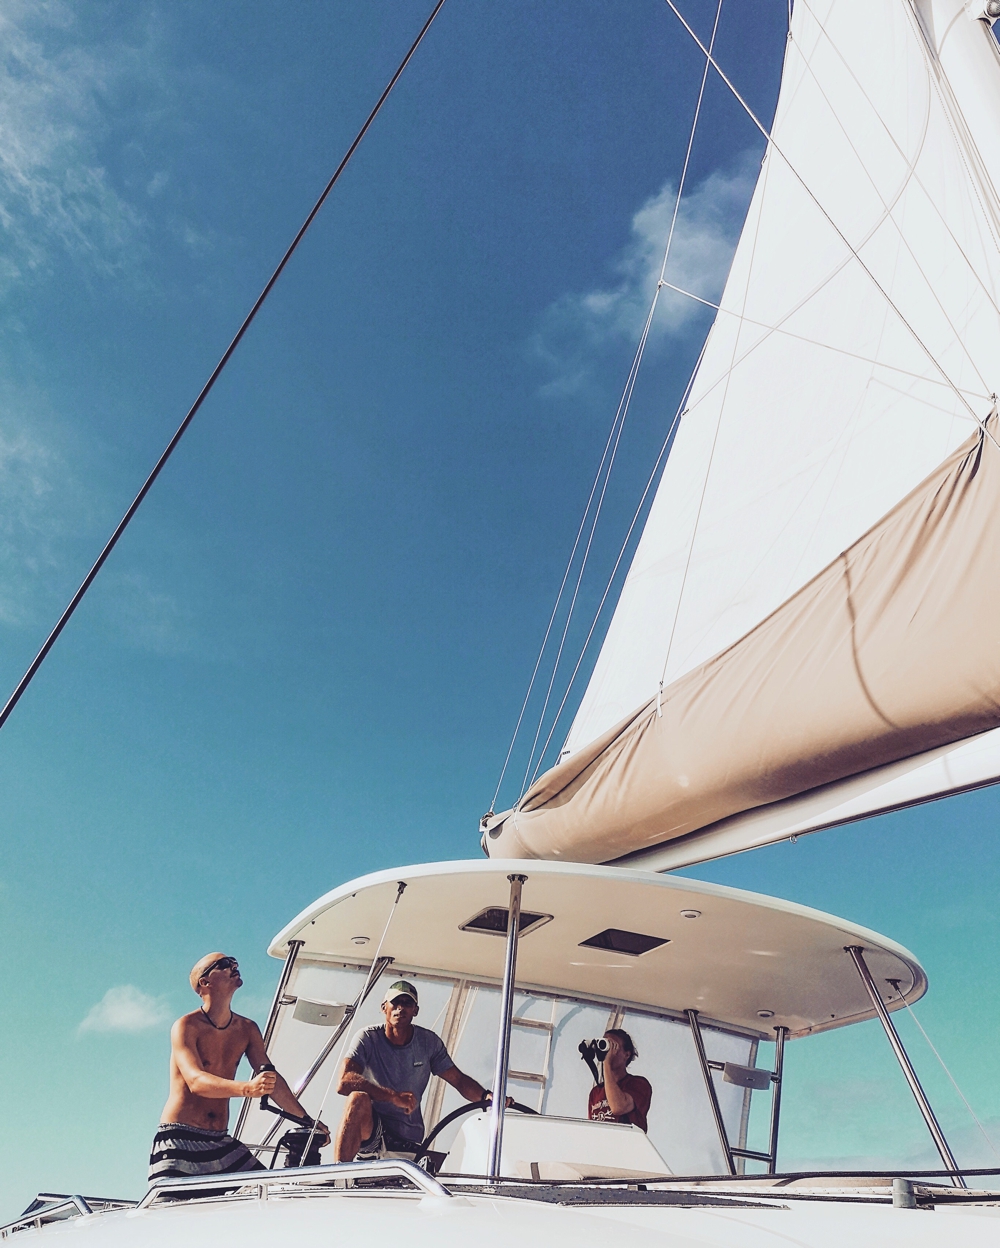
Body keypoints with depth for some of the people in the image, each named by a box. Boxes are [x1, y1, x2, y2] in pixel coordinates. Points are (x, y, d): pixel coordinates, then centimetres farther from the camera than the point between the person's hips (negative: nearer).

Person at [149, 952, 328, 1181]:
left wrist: (306, 1120, -2)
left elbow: (271, 1077, 8)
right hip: (179, 1140, -5)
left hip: (222, 1142, 5)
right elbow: (196, 1081, -25)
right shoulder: (186, 1027, -11)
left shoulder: (247, 1029, 8)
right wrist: (248, 1088, -42)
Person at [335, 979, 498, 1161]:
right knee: (358, 1099, -33)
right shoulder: (368, 1038, -9)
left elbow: (459, 1080, 5)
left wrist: (486, 1096, -18)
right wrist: (395, 1097, -34)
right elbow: (344, 1081, -24)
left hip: (409, 1142, 4)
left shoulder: (428, 1042, 2)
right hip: (371, 1129, -4)